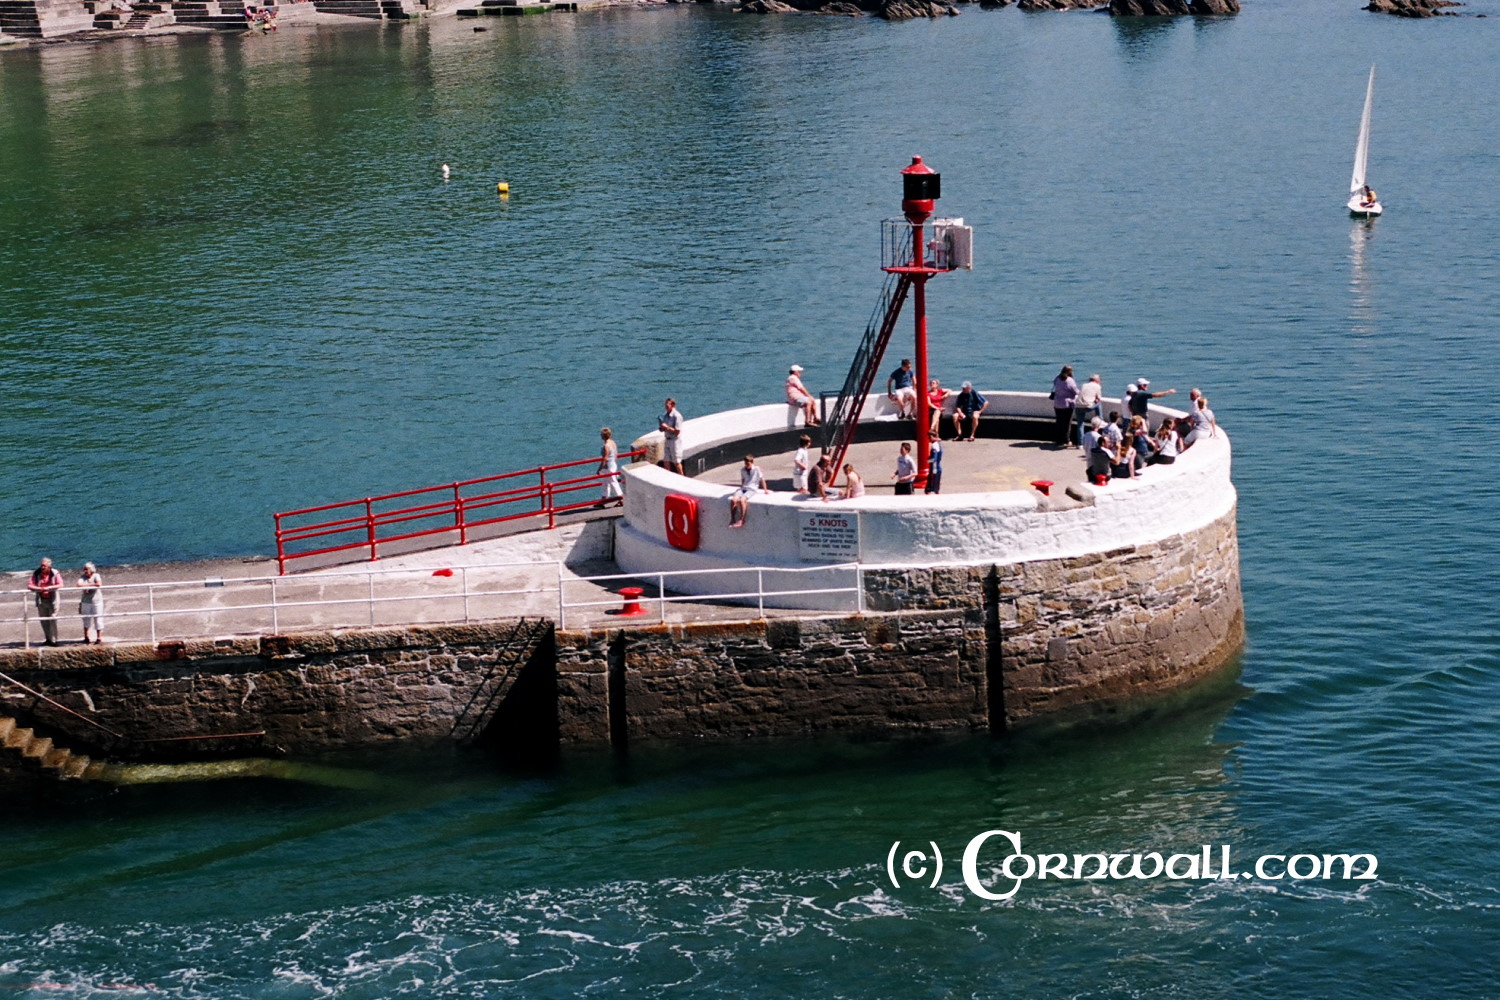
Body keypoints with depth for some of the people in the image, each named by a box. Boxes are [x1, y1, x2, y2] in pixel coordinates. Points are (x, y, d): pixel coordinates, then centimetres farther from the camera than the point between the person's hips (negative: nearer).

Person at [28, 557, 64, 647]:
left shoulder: (55, 574, -9)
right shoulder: (36, 573, -2)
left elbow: (60, 585, -19)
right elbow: (29, 586, -8)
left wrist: (49, 588, -30)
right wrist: (39, 589, -26)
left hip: (52, 600, -3)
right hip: (41, 600, 3)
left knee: (52, 620, -5)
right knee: (44, 621, 8)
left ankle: (53, 640, -2)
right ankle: (48, 639, 21)